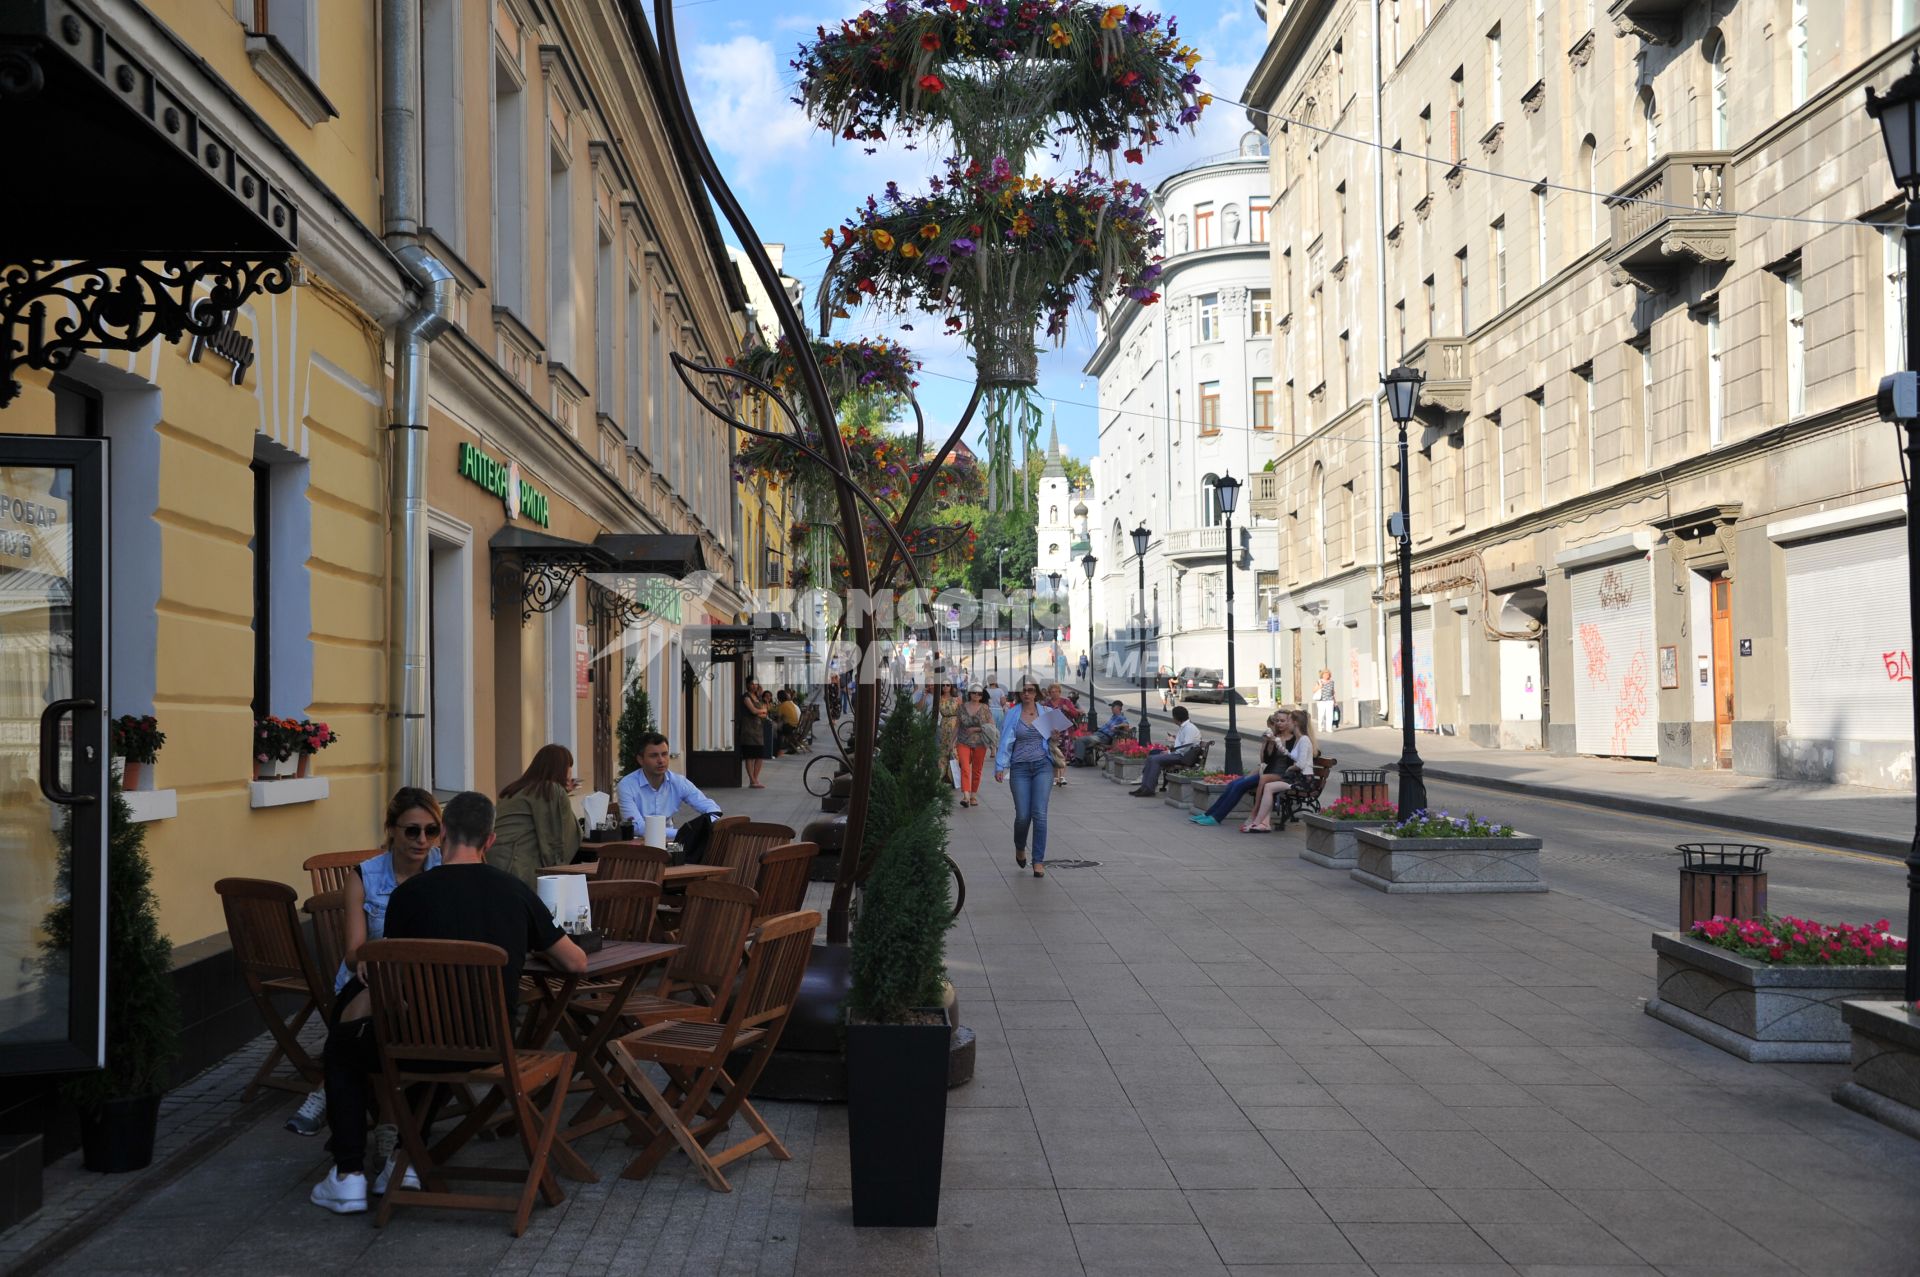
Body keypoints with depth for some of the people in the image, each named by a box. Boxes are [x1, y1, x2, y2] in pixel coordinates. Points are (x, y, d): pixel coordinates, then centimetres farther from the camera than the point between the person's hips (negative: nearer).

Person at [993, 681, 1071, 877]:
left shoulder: (1046, 712, 9)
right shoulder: (1011, 714, 6)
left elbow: (1052, 740, 20)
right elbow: (1005, 742, 4)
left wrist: (1055, 737, -3)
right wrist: (1000, 767, -5)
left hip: (1042, 765, 0)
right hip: (1020, 767, 0)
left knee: (1039, 814, -9)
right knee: (1022, 815, -4)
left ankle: (1039, 861, -4)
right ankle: (1019, 848, 28)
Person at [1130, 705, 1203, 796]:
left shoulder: (1190, 728, -12)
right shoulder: (1183, 727, 20)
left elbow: (1186, 747, -20)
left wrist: (1170, 752, -13)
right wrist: (1172, 747, 7)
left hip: (1183, 757, -10)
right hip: (1177, 753, 10)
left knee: (1155, 760, -23)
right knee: (1150, 758, -3)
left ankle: (1149, 789, -21)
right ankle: (1144, 787, -8)